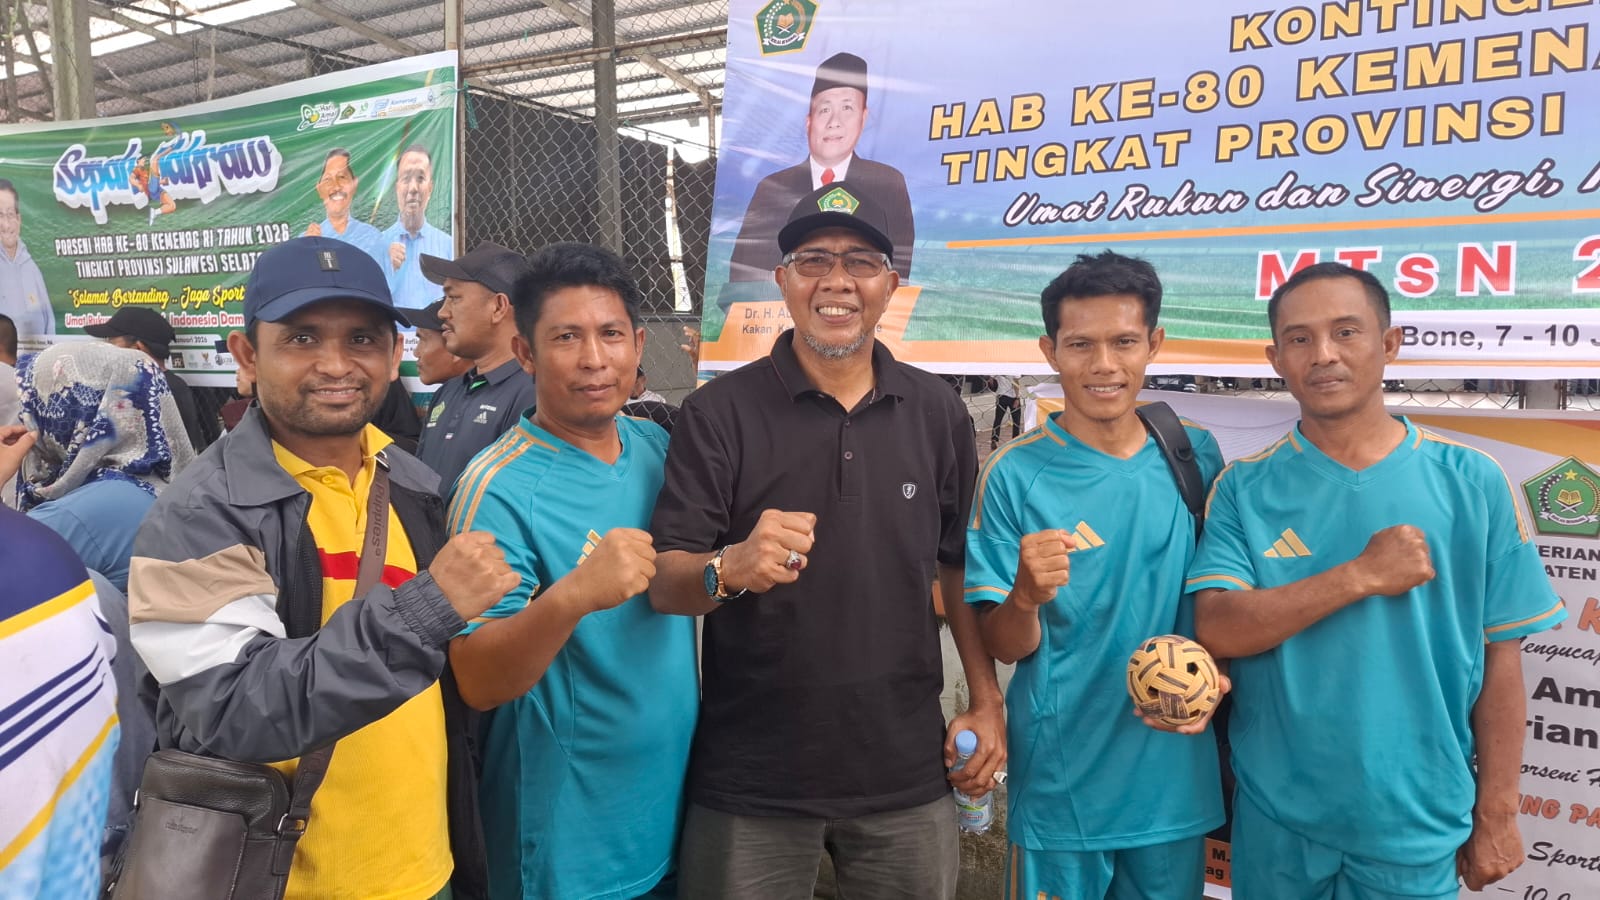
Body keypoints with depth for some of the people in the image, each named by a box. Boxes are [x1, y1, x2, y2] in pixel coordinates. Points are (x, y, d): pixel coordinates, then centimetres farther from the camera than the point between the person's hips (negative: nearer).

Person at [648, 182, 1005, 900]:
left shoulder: (938, 413, 2)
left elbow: (962, 566, 11)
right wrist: (729, 569, -33)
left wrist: (988, 700, 6)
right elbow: (663, 582, -12)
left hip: (908, 774, 3)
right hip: (749, 781, -2)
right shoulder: (718, 413, -8)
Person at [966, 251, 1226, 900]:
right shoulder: (1015, 474, -11)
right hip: (1059, 782, -3)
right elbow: (1003, 648, -9)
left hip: (1176, 780, 3)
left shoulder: (1196, 457, -2)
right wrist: (1027, 597, -29)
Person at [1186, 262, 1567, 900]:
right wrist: (1362, 576, -22)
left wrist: (1497, 812, 1)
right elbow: (1218, 631, -16)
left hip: (1419, 823, 0)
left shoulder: (1470, 482, -4)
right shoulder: (1243, 489, -5)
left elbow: (1499, 657, 0)